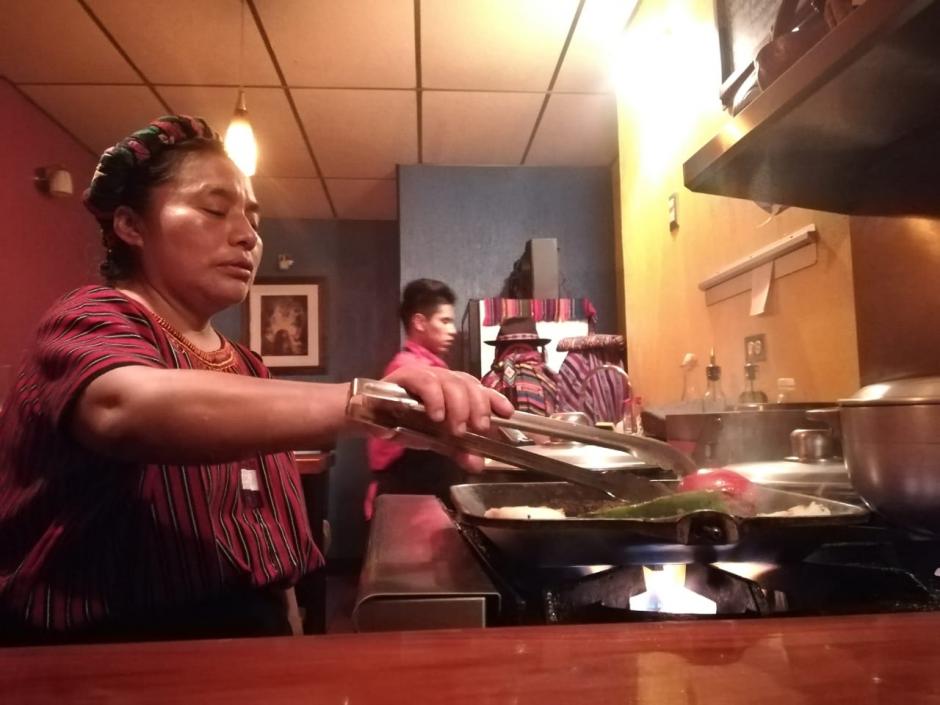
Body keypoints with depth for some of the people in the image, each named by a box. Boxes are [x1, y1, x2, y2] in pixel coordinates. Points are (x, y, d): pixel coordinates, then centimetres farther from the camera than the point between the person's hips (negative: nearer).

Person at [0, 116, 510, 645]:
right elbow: (127, 409, -35)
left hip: (246, 640, 7)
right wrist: (364, 401, -46)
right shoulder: (93, 323, -10)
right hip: (110, 658, -6)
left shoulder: (247, 367, 14)